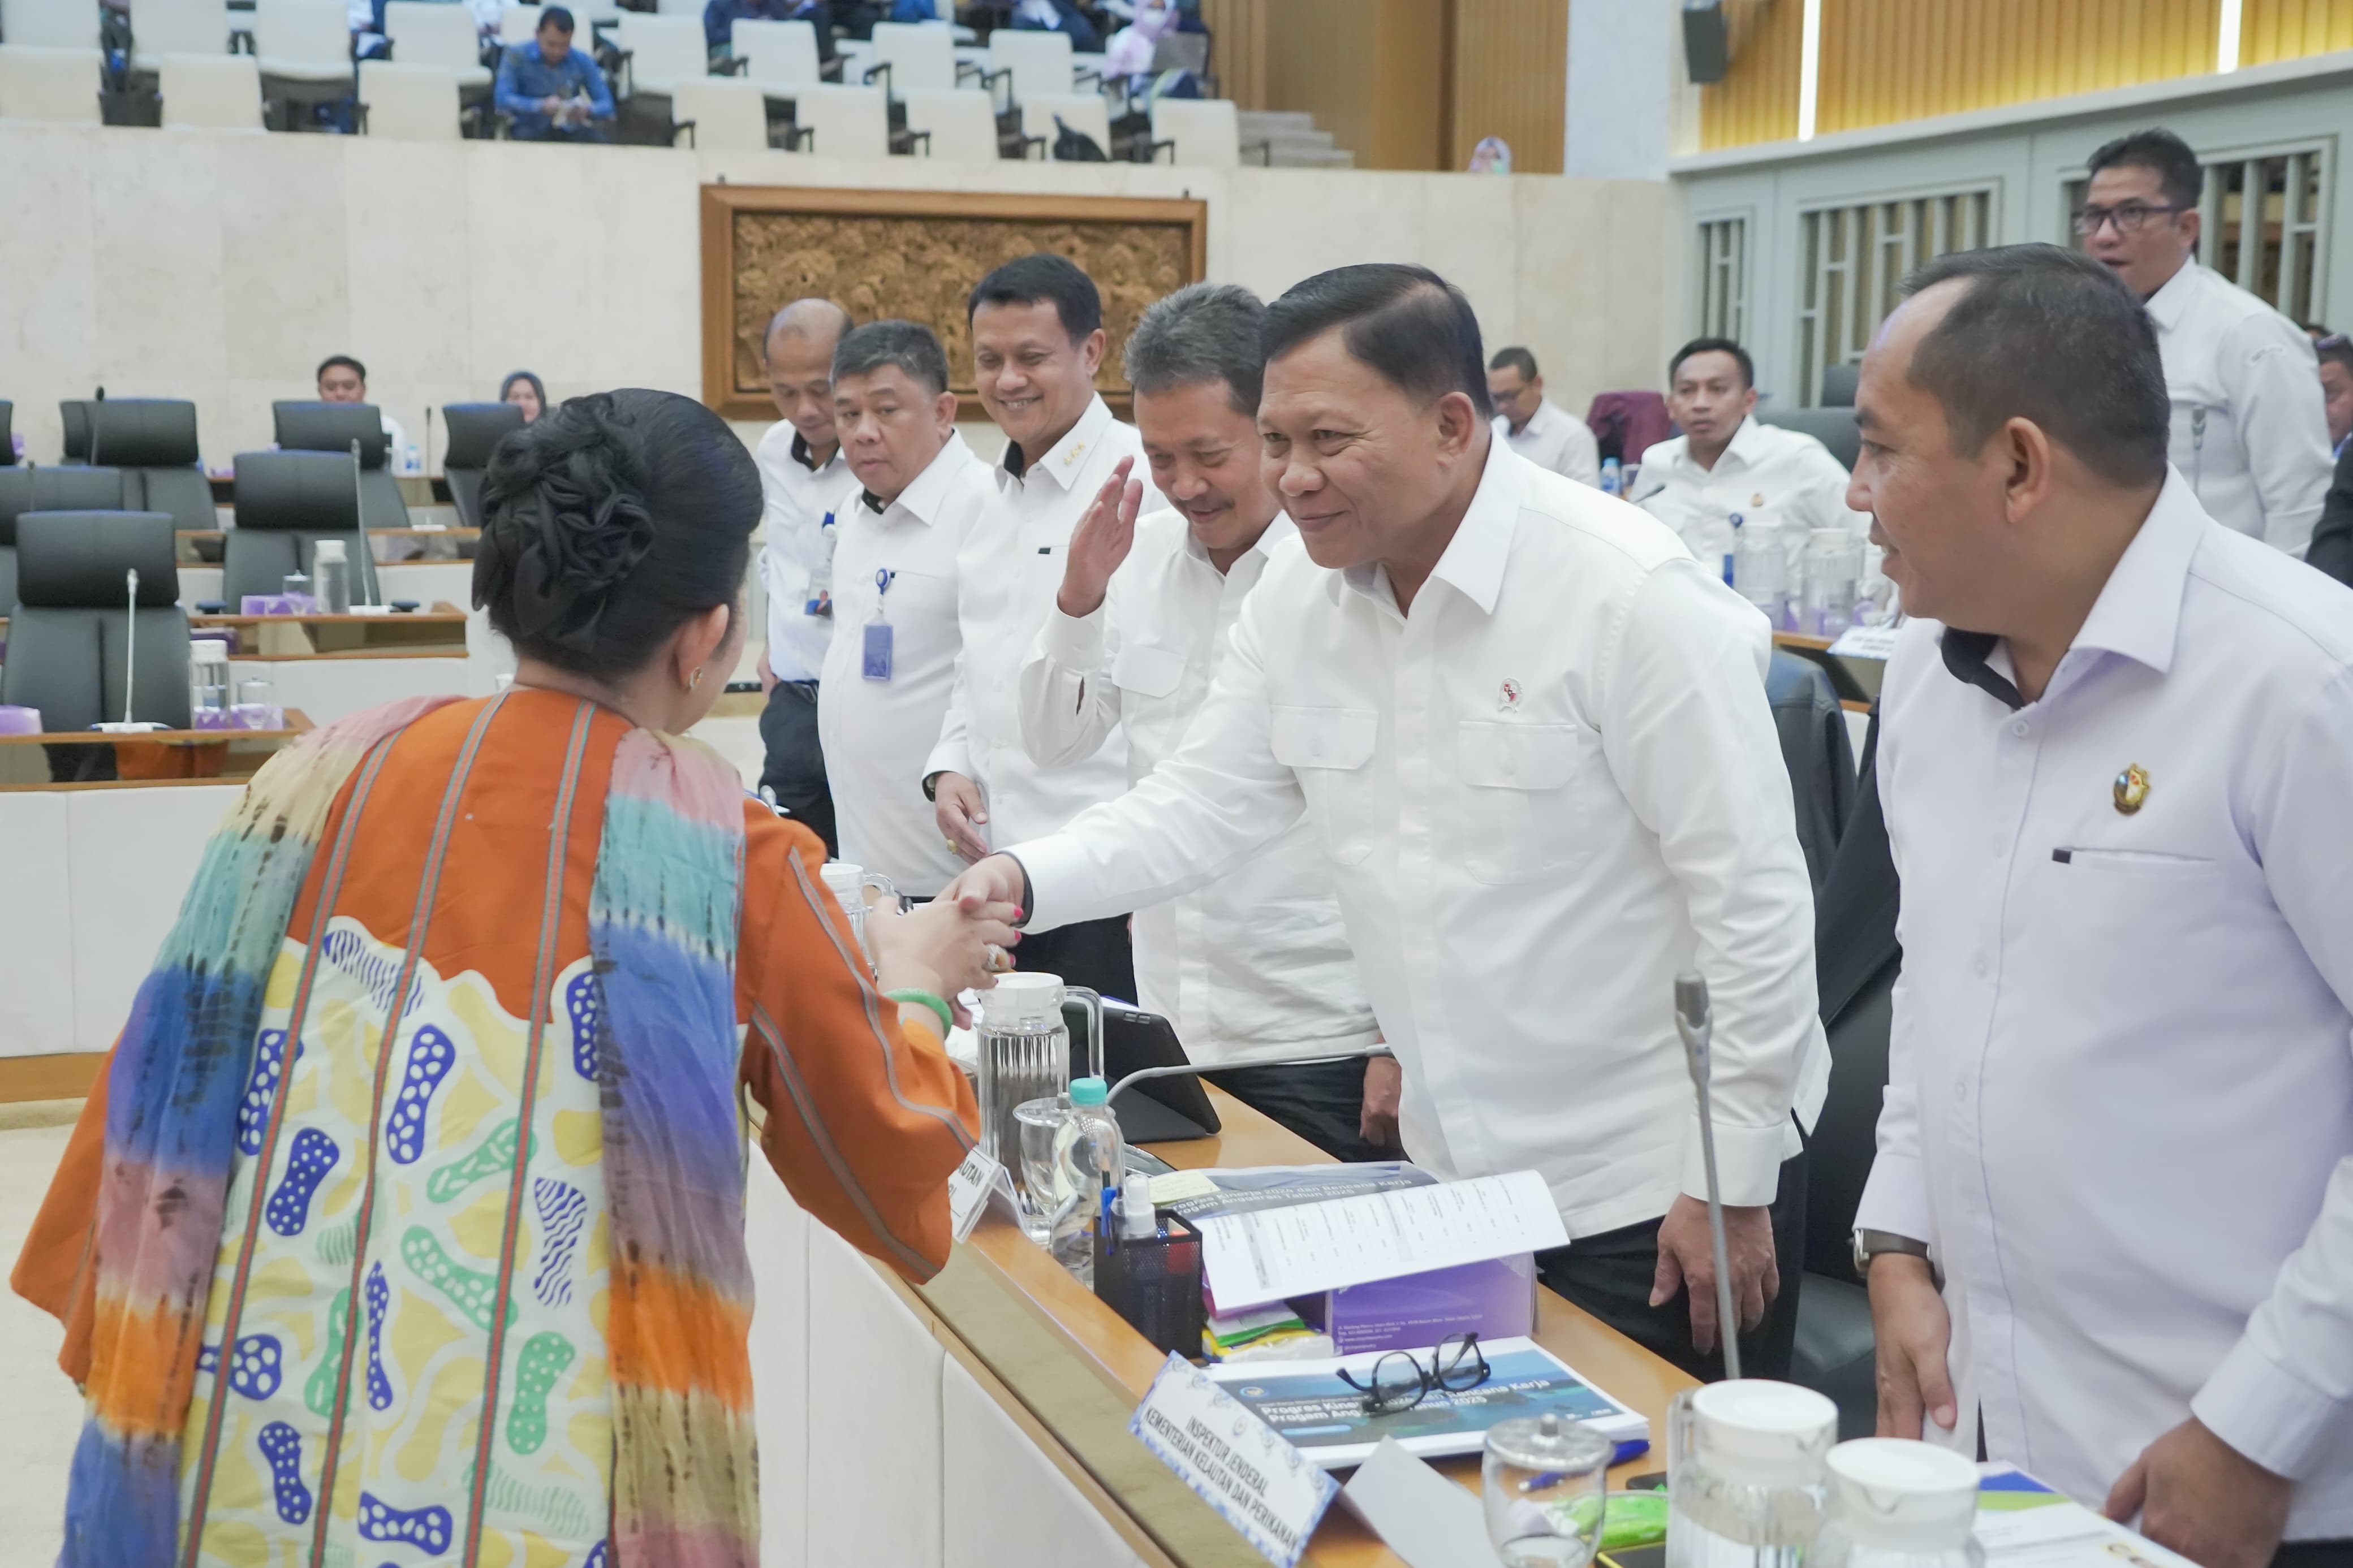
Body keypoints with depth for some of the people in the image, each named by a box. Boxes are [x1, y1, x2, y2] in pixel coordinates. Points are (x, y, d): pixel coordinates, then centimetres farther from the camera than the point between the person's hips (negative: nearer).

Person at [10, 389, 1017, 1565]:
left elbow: (166, 1114, 4)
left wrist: (131, 1374, 15)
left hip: (250, 1462, 3)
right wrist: (913, 985, 19)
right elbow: (896, 1174, 2)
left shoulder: (327, 775, -1)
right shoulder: (730, 856, -9)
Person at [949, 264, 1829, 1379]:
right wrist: (1024, 880, -15)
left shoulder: (1632, 595, -20)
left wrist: (1731, 1190, -16)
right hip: (1456, 1171, 6)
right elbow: (1200, 806, 5)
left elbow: (1754, 898, -18)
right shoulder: (1297, 600, 1)